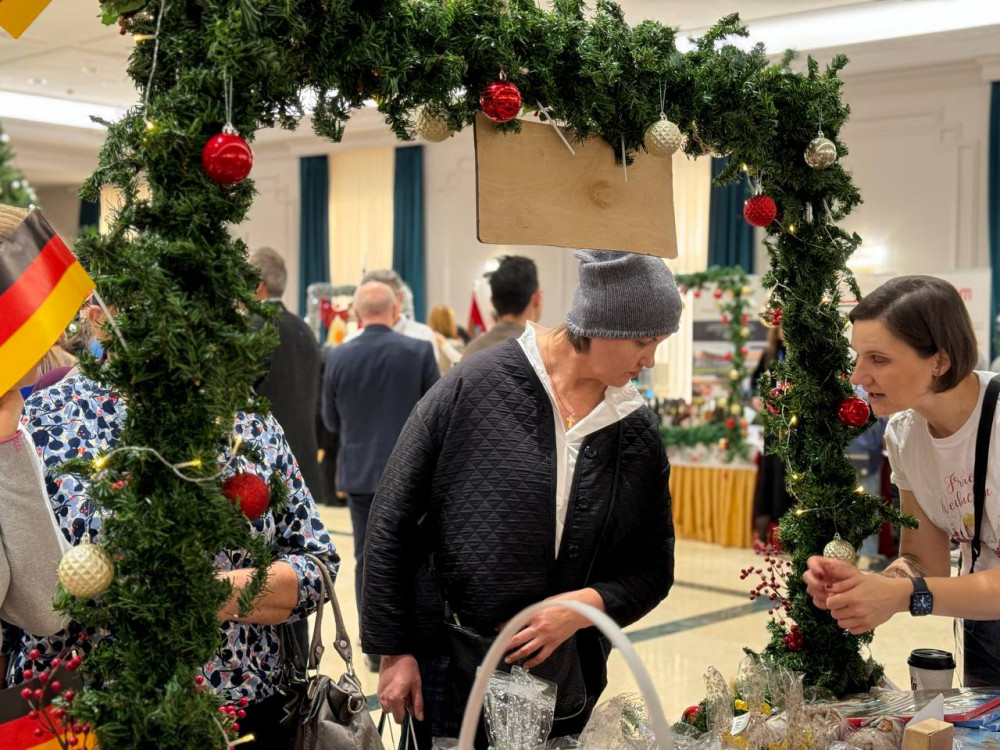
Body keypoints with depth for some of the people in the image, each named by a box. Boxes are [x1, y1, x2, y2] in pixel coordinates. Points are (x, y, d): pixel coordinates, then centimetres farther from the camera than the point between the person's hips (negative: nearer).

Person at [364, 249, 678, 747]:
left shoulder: (639, 434, -1)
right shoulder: (476, 387, -10)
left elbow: (654, 569, 6)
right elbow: (392, 520, -6)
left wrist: (589, 604, -14)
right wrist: (393, 650, -6)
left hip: (565, 681, 3)